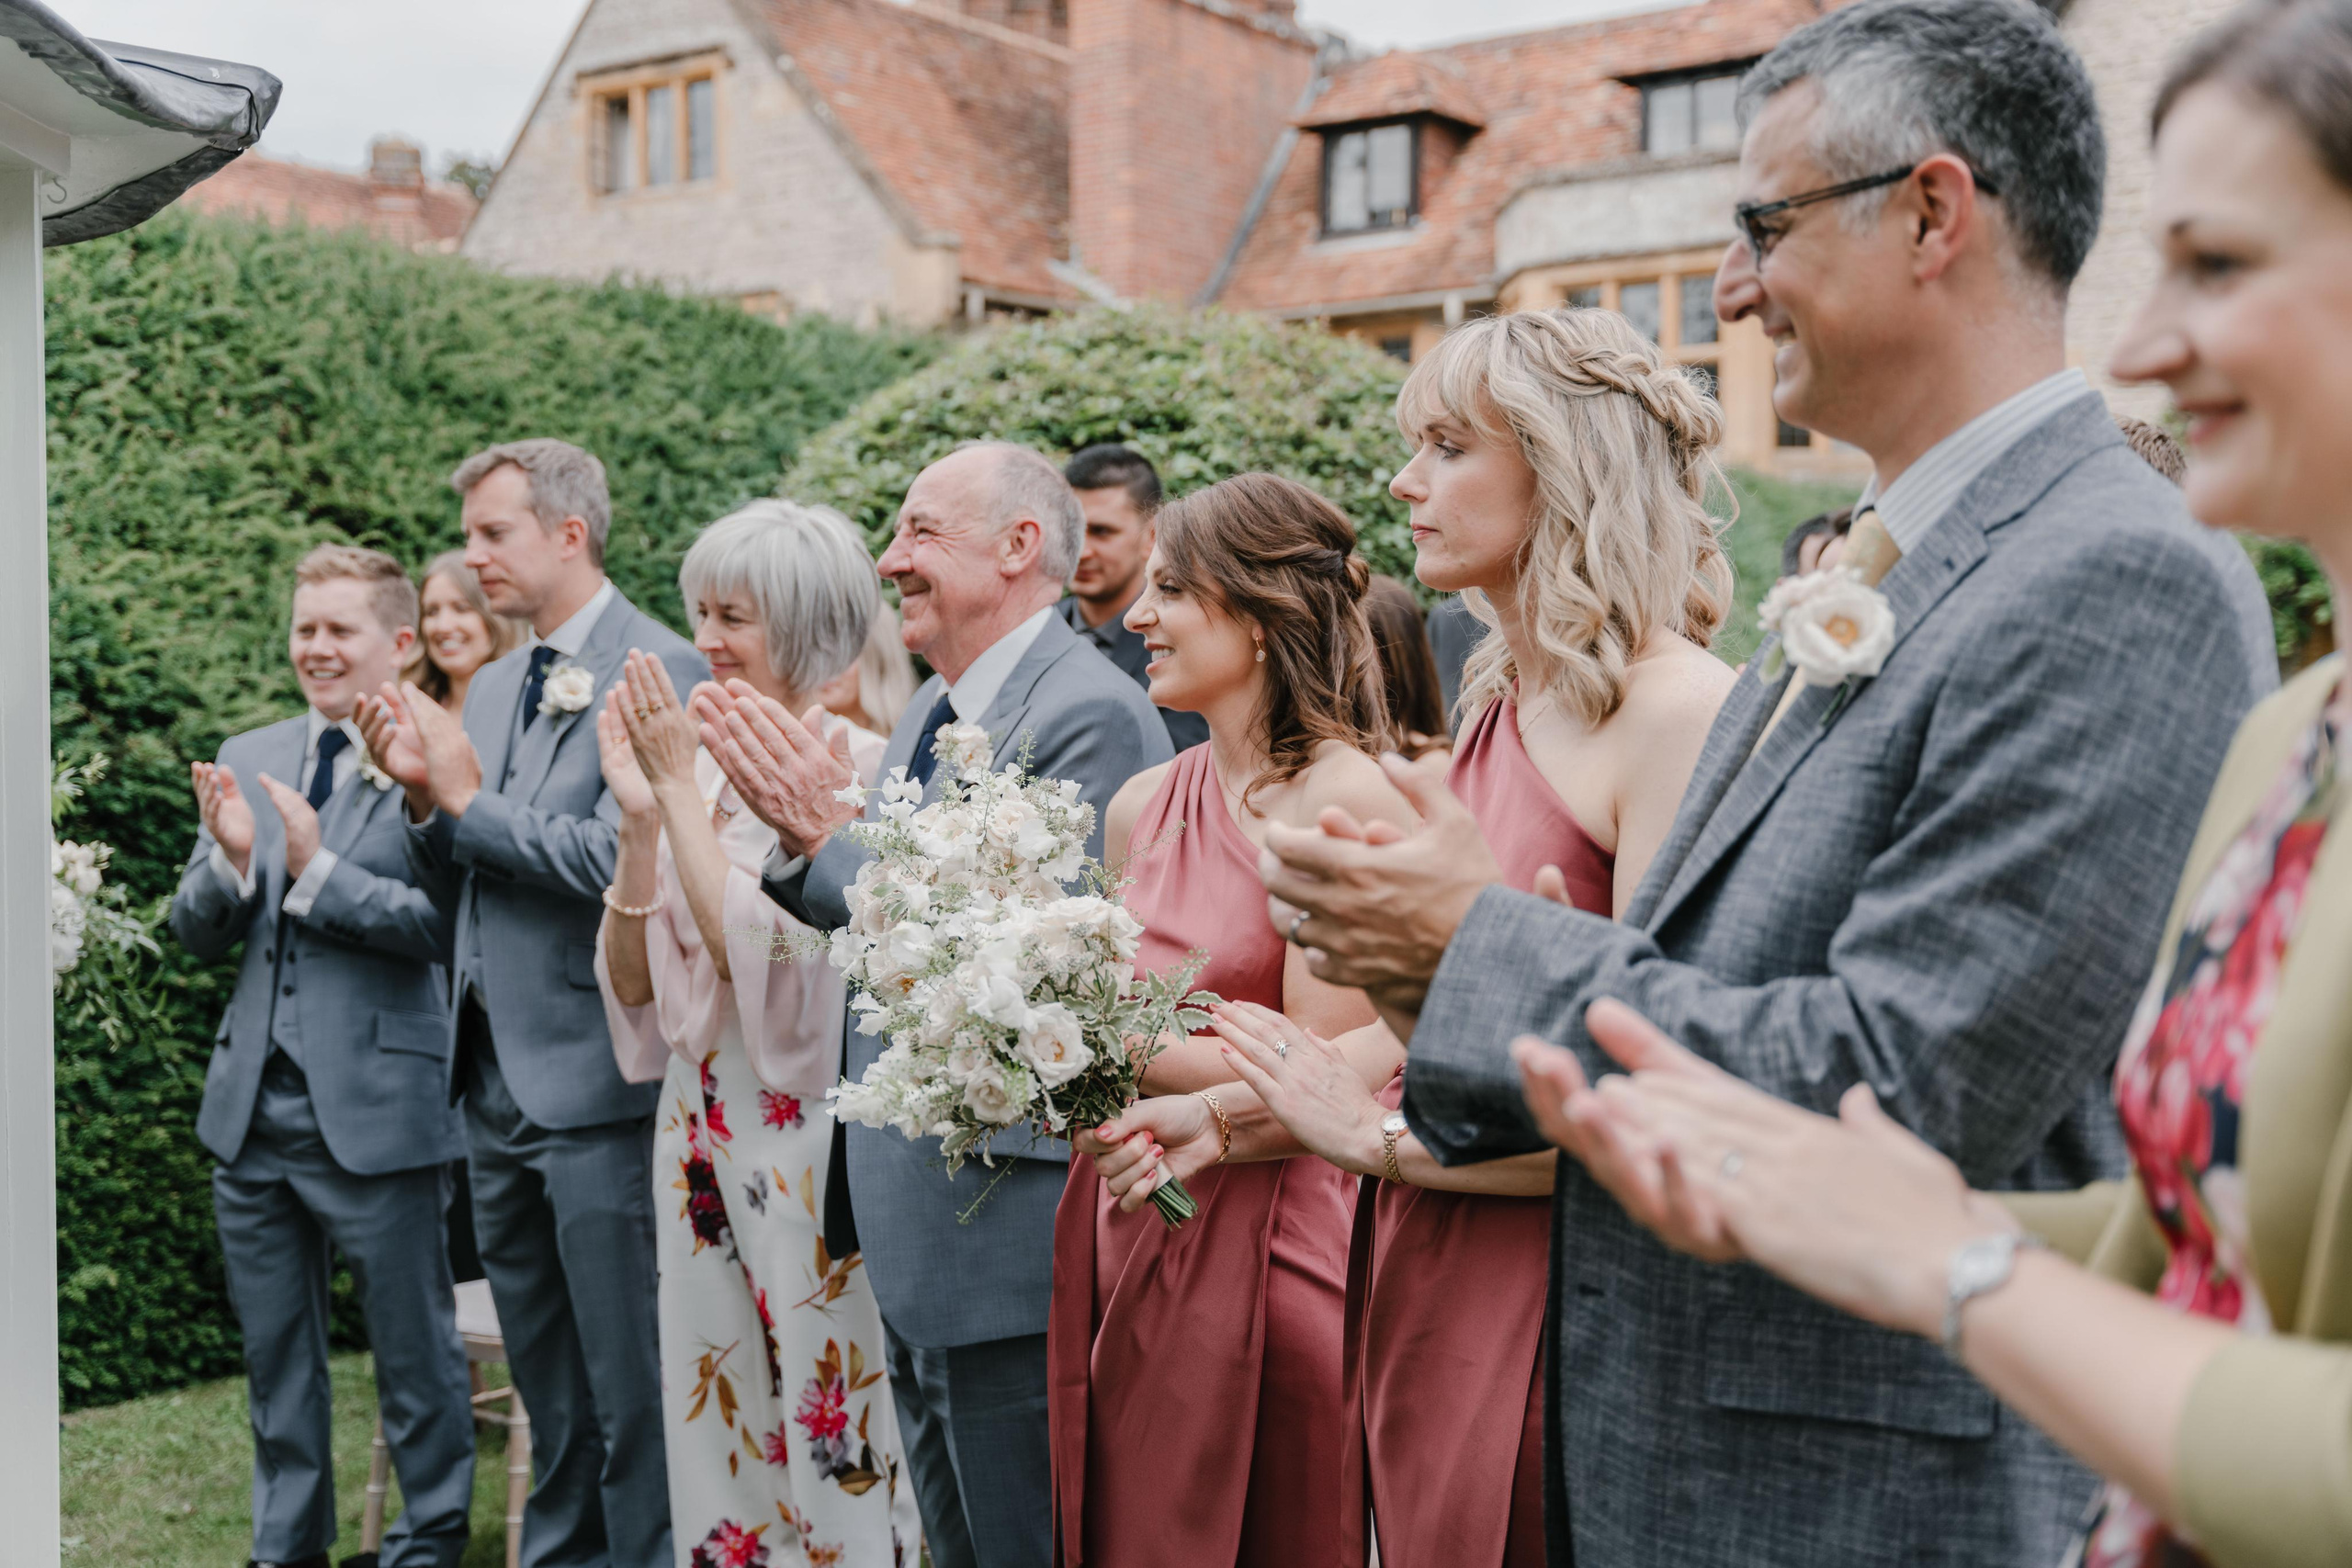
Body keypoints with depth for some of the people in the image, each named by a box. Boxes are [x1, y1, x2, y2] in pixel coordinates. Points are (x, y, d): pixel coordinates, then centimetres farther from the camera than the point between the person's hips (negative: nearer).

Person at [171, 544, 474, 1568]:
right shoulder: (249, 758, 10)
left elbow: (448, 923, -19)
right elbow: (194, 933, 8)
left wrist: (317, 871, -23)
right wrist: (231, 862, -11)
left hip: (376, 1108, -6)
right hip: (252, 1102, 6)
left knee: (414, 1348, 7)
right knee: (274, 1352, 18)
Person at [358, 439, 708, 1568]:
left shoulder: (660, 671, -12)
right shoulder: (493, 687, 15)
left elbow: (618, 859, -22)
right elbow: (462, 878, 18)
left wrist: (468, 798, -13)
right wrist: (425, 798, -1)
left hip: (597, 1077, -9)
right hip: (495, 1073, 9)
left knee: (627, 1379, -1)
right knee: (545, 1380, 20)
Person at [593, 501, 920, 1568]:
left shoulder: (860, 769, -13)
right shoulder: (706, 768, 7)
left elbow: (764, 952, -21)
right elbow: (635, 982, 5)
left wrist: (680, 792, -15)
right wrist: (639, 818, -8)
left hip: (813, 1143, -7)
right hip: (702, 1135, 7)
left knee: (834, 1446, 5)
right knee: (720, 1435, 16)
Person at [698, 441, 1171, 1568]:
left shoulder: (1090, 714, -19)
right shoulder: (929, 714, 10)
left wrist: (831, 831, -20)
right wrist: (797, 834, -5)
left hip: (1012, 1234, -9)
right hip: (915, 1227, 9)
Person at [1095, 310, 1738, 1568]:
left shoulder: (1676, 709, -16)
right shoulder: (1499, 702, 10)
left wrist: (1375, 1134, -13)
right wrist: (1254, 1117, 4)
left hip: (1551, 1308, -7)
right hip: (1418, 1277, 7)